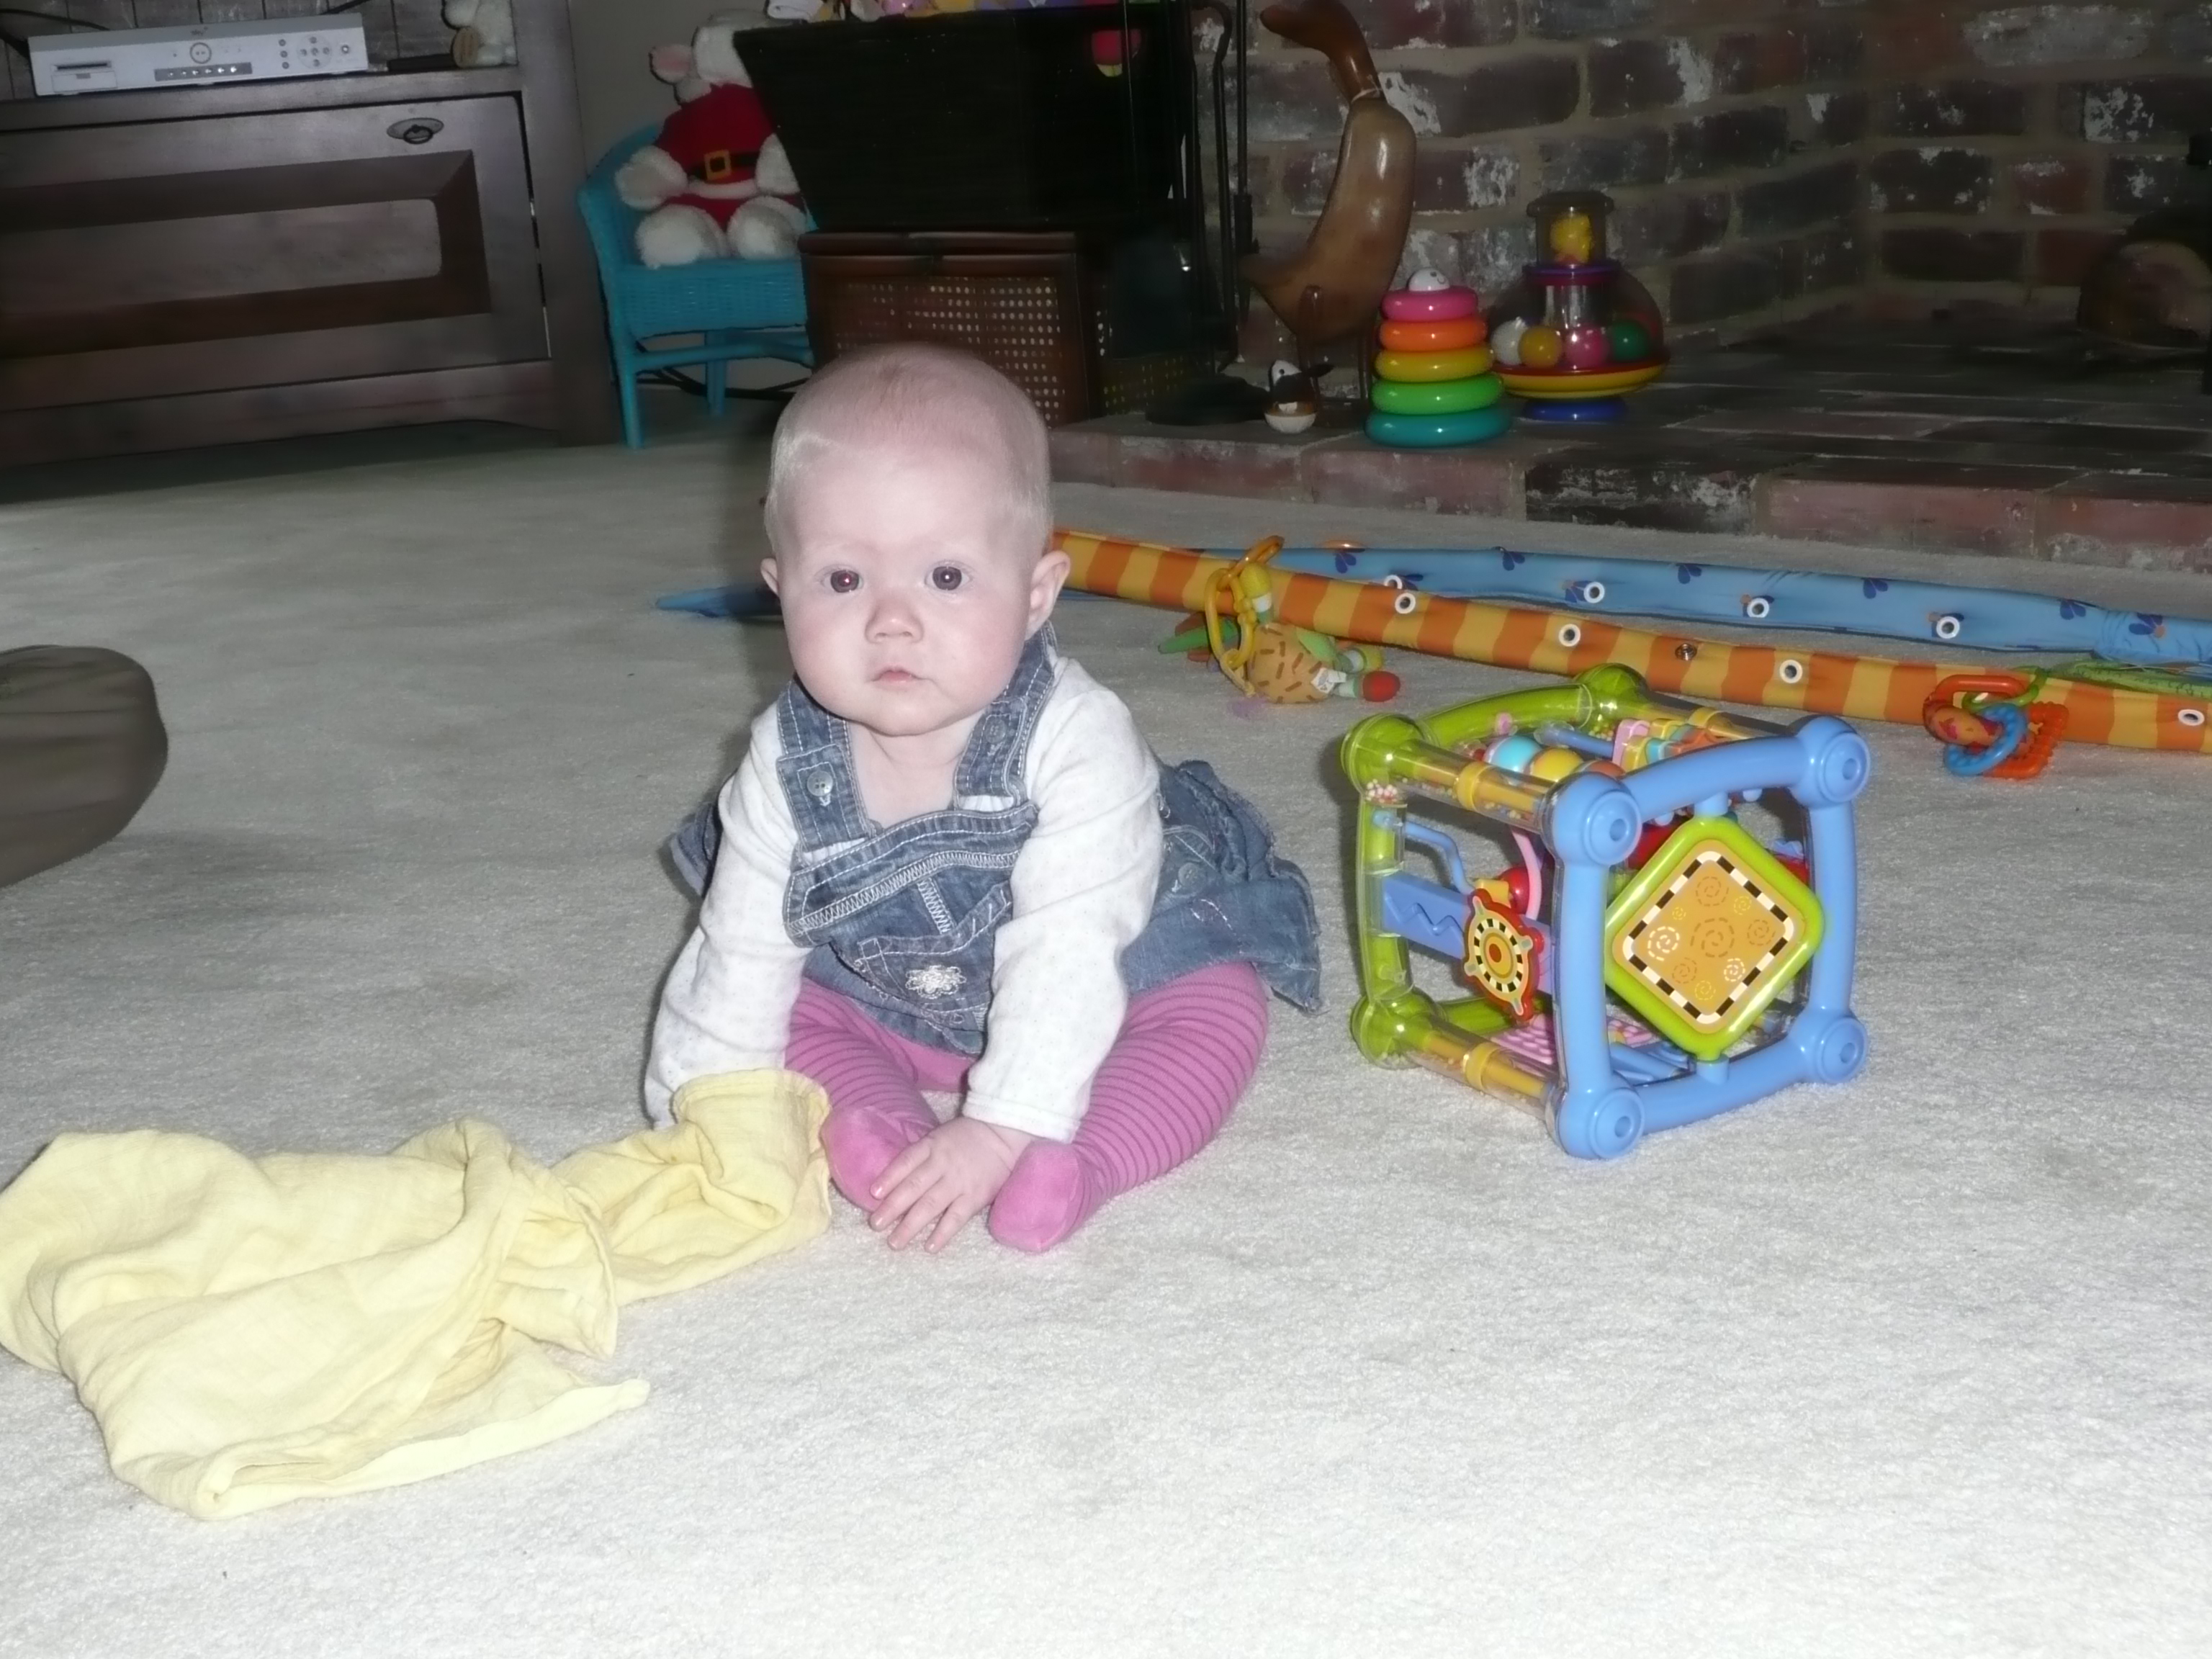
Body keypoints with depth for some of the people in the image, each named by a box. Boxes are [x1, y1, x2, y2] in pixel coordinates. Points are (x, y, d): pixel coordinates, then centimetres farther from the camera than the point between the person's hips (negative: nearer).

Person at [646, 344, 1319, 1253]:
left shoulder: (1076, 743, -36)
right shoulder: (788, 764, -23)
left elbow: (1065, 956, -37)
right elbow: (741, 951, -12)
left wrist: (1000, 1129, -41)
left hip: (1120, 976, -3)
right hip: (885, 994, 3)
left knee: (1218, 1014, -22)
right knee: (798, 1008, -11)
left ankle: (1074, 1164, -34)